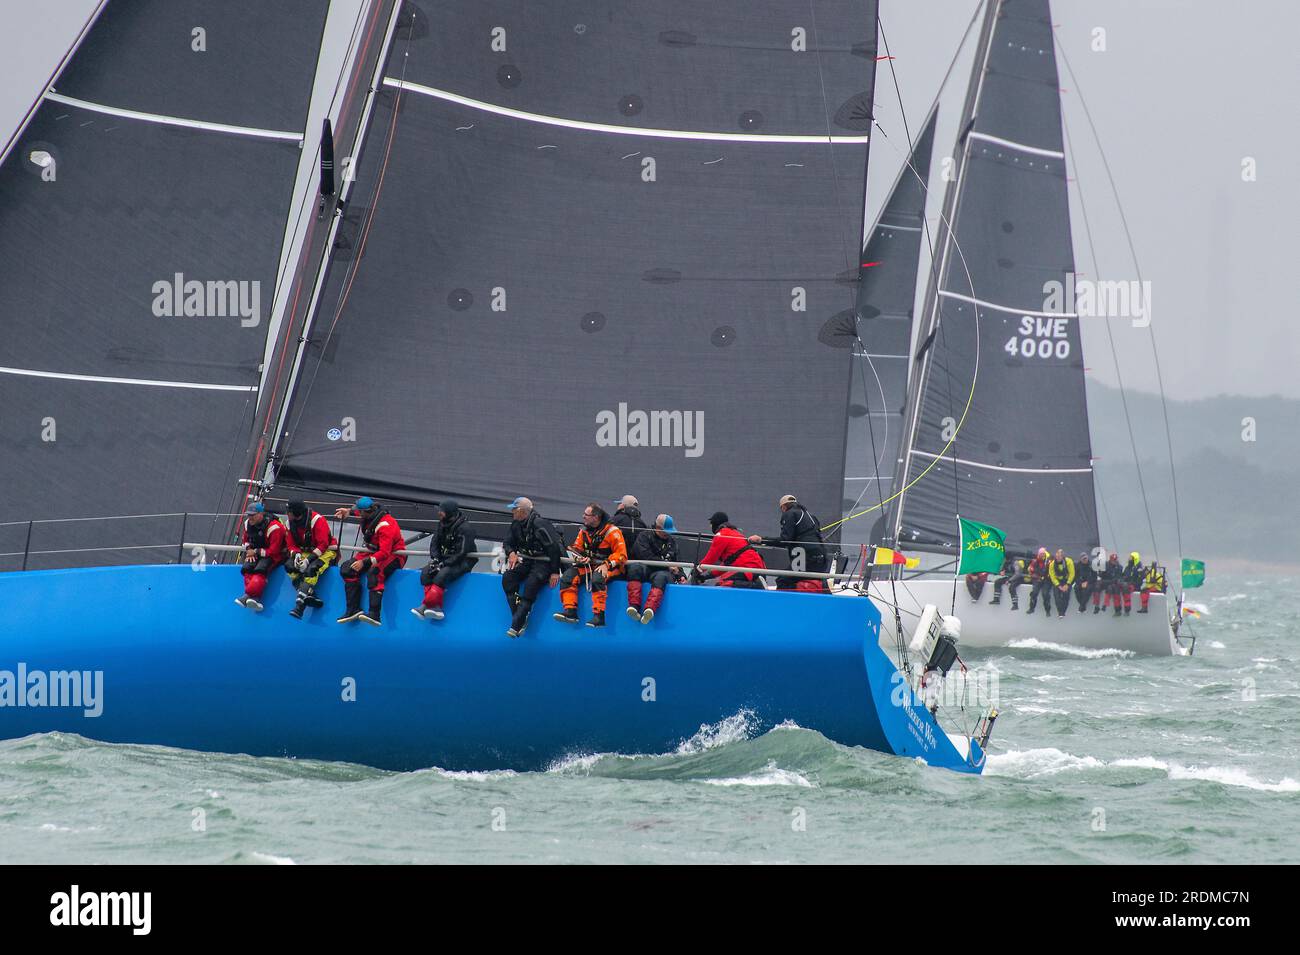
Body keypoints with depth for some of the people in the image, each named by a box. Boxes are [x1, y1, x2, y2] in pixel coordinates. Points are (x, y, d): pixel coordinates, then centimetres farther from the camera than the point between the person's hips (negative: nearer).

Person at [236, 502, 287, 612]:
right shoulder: (248, 524, -1)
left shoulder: (274, 527, -24)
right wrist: (249, 550, -5)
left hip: (276, 554, -6)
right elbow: (246, 540, 17)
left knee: (260, 570, -33)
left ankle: (249, 595, -41)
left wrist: (256, 552, -18)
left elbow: (273, 551, -25)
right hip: (256, 553, 6)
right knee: (247, 568, -23)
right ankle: (255, 599, -32)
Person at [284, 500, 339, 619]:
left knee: (311, 569, -35)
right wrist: (296, 555, -19)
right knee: (290, 565, -20)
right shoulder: (291, 523, -1)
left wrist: (309, 559, -31)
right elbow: (291, 544, 3)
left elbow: (323, 545, -24)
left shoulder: (318, 520, -22)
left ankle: (300, 604, -39)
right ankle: (311, 597, -30)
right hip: (306, 552, 7)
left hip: (326, 551, -7)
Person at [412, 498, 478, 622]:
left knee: (442, 574, -33)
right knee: (425, 572, -16)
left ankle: (426, 607, -32)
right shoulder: (442, 524, 5)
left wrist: (443, 564, -23)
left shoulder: (465, 528, -19)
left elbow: (461, 553, -22)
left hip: (464, 561, -8)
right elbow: (435, 543, 11)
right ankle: (436, 608, -25)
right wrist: (435, 559, -8)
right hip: (445, 559, 8)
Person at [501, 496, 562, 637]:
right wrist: (511, 553, -10)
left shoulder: (540, 524, -18)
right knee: (507, 578, -19)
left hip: (544, 563, -8)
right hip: (527, 562, 8)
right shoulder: (516, 524, 6)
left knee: (531, 584, -33)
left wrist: (555, 572, -22)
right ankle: (521, 619, -24)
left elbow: (554, 547, -20)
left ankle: (516, 625, -34)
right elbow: (508, 542, 16)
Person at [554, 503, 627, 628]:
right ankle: (570, 612, -18)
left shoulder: (611, 531, -10)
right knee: (567, 576, -14)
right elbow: (577, 548, 18)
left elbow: (621, 554, -13)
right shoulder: (584, 531, 10)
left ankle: (599, 616, -39)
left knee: (597, 578, -38)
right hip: (588, 566, 7)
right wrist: (579, 558, -5)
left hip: (609, 567, -7)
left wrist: (607, 565, -24)